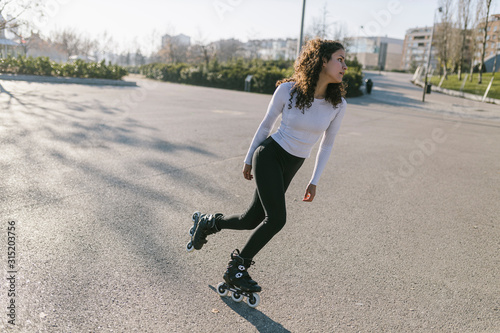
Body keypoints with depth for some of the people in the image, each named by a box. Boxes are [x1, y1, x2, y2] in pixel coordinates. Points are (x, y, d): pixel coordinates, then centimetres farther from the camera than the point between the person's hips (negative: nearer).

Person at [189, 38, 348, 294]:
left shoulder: (337, 104, -6)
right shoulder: (287, 90, -14)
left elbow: (327, 143, 6)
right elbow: (266, 124, -1)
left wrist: (314, 181, 7)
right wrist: (248, 160, 7)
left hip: (291, 166, 5)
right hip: (269, 155, -4)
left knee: (251, 221, 5)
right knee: (277, 218, -16)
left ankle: (208, 222, 34)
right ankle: (236, 268, 7)